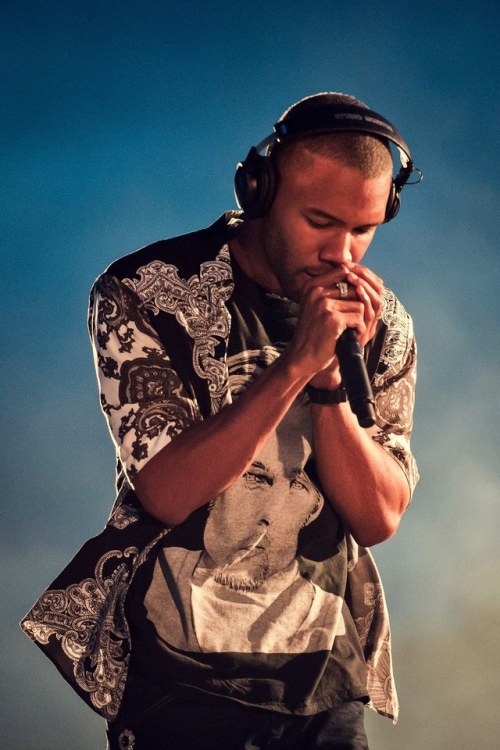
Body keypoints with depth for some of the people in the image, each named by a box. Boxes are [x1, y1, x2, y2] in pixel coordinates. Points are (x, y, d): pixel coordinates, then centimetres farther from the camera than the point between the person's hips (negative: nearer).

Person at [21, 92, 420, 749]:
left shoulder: (382, 324, 1)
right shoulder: (144, 293, -11)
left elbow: (379, 518, -6)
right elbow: (168, 491, -20)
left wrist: (332, 381, -21)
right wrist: (299, 362, -27)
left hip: (326, 679, 3)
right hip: (179, 674, -3)